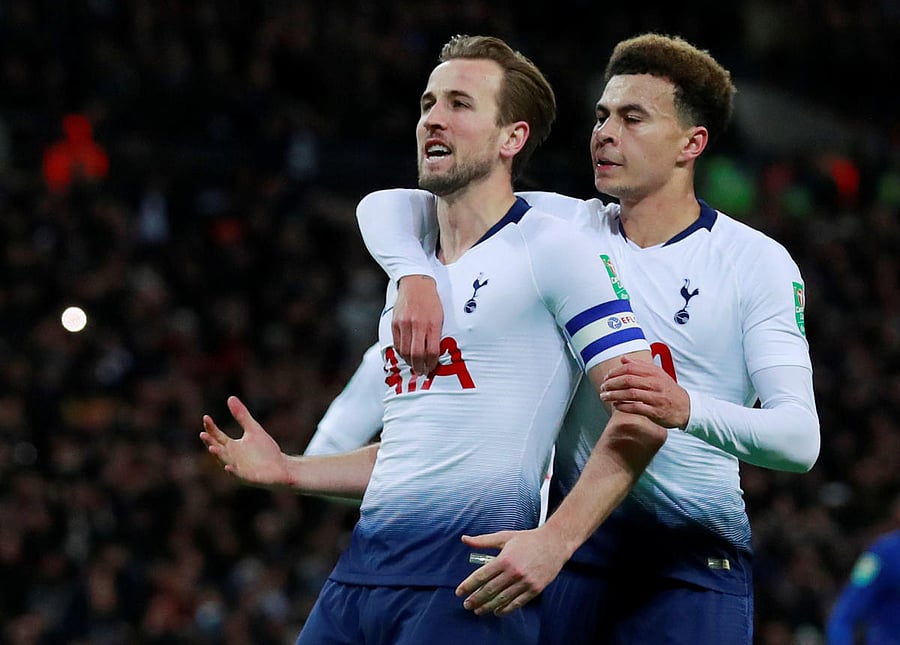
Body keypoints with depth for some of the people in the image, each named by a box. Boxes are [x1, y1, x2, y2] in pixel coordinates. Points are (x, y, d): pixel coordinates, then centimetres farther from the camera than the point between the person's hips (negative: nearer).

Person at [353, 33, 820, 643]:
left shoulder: (757, 261, -3)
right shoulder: (564, 225, 6)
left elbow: (801, 438, -13)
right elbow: (388, 207, 6)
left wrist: (686, 410, -32)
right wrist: (415, 278, -17)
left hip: (695, 563, -3)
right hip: (572, 545, 3)